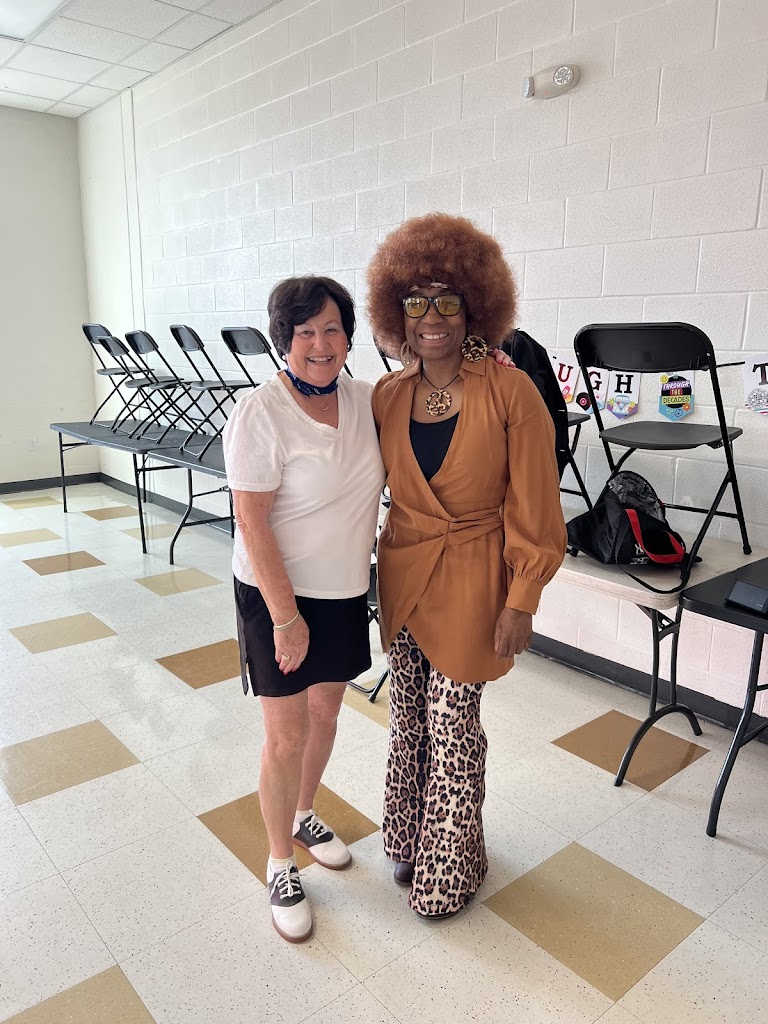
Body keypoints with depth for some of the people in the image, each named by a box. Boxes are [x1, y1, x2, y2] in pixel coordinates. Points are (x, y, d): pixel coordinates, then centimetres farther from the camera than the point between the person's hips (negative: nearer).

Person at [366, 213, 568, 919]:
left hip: (471, 581, -4)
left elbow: (533, 510, -11)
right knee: (408, 718, 17)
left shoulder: (510, 392, -13)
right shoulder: (387, 396, 0)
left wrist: (520, 603, -12)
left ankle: (448, 867, 33)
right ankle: (409, 840, 42)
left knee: (451, 726, 8)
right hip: (402, 577, 4)